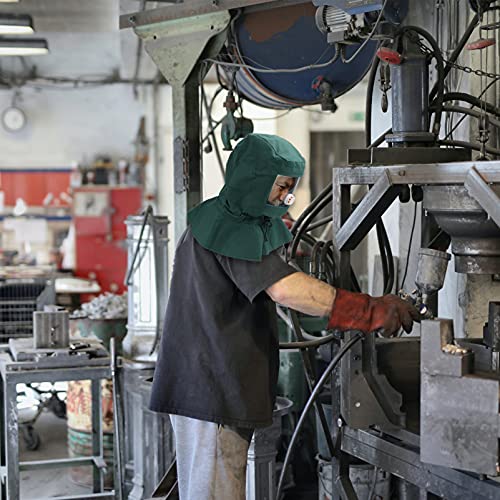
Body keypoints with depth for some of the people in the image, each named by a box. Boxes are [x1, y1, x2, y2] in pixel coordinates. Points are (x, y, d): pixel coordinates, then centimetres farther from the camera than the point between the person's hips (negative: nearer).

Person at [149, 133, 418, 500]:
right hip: (213, 389, -11)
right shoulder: (235, 231, -16)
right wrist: (370, 310, -32)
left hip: (199, 384, 11)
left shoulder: (214, 221, 18)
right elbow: (282, 287, -30)